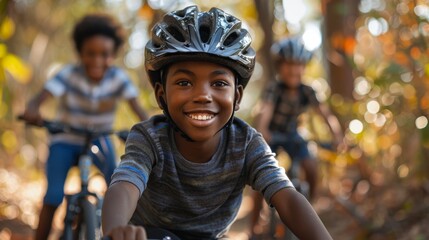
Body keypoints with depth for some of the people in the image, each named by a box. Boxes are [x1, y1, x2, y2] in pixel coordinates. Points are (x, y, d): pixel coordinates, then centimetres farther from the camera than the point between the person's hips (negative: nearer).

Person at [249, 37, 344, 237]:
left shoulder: (307, 92, -17)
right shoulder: (274, 90, -29)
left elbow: (325, 112, -24)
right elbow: (264, 111, -45)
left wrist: (336, 134, -41)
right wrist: (261, 132, -65)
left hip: (291, 134, 3)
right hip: (270, 135, -3)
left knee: (311, 168, -15)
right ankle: (254, 226, 3)